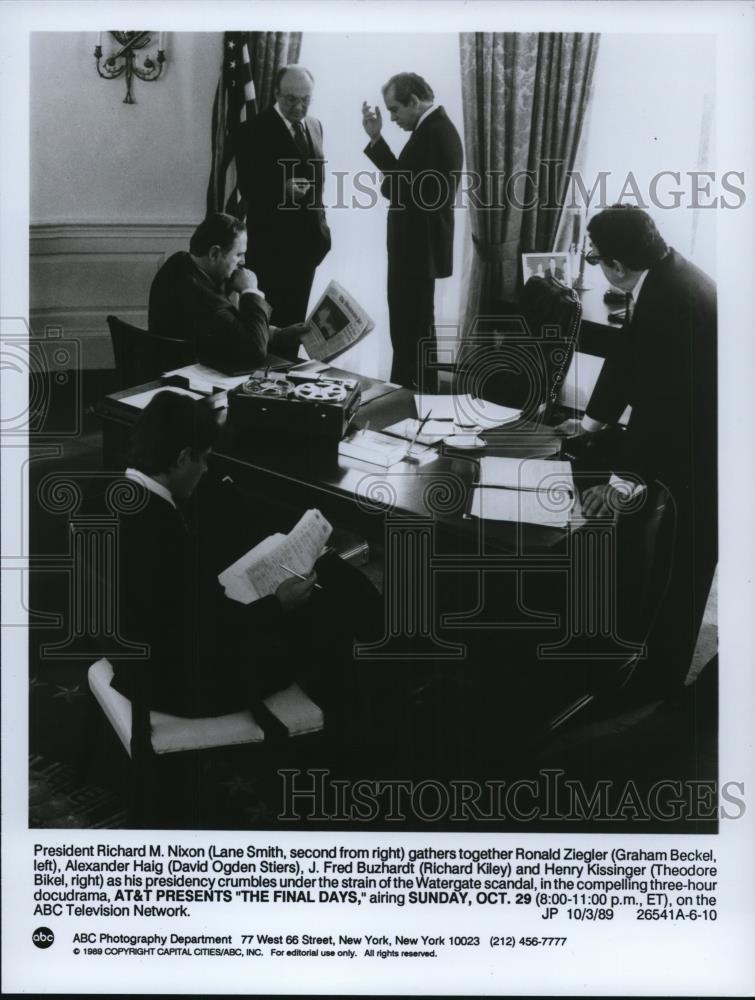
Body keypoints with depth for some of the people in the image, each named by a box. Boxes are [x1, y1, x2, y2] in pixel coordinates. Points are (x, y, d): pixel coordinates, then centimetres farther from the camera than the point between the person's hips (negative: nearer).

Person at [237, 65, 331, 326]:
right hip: (273, 242, -6)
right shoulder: (255, 129, -6)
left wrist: (321, 226, 13)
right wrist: (283, 187, -28)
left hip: (307, 239, 6)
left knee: (296, 316, 7)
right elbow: (247, 185, -12)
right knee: (271, 316, -6)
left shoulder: (315, 126, 14)